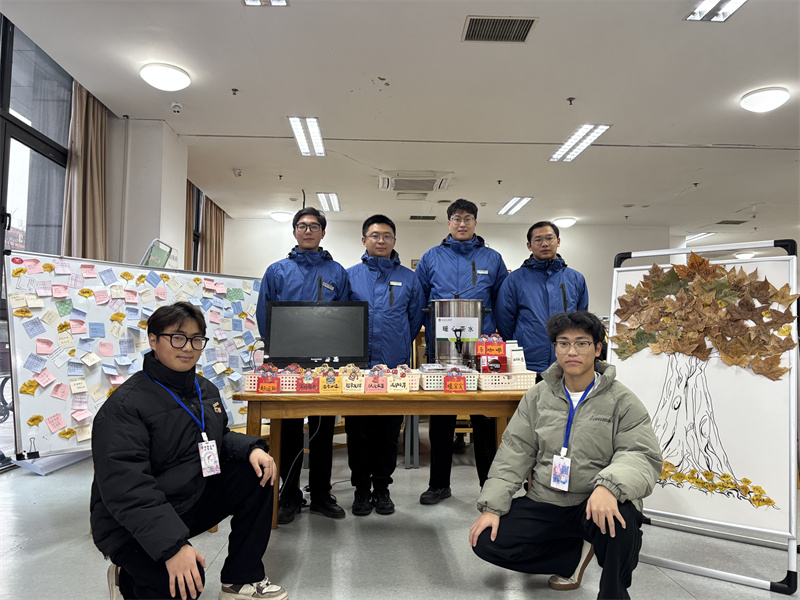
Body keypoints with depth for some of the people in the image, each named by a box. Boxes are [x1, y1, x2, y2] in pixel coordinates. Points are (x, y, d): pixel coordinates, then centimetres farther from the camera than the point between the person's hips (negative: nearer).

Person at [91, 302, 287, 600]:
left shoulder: (205, 390, 4)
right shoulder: (125, 405, -21)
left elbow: (218, 439, 16)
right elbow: (125, 488, -28)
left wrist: (251, 449, -8)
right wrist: (173, 546, -37)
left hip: (194, 498, 8)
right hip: (134, 528, -7)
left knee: (256, 473, -6)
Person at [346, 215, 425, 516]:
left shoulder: (408, 278, 8)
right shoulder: (350, 276, 7)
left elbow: (416, 318, 12)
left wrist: (399, 346, 10)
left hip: (395, 367, 0)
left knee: (389, 431, 8)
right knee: (358, 430, 6)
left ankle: (382, 487, 23)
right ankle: (361, 488, 21)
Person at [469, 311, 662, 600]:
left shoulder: (621, 400, -4)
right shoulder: (537, 396, 5)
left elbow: (643, 456, -13)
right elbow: (514, 452, 4)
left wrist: (609, 486, -35)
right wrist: (492, 506, -5)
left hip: (597, 505, -3)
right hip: (545, 503, 4)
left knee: (620, 522, -36)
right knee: (486, 541, -11)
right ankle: (575, 552, 10)